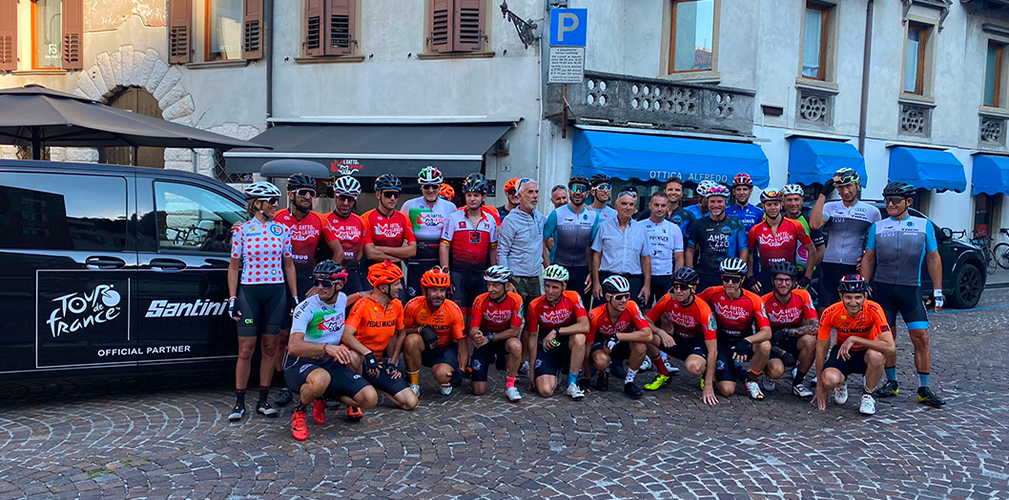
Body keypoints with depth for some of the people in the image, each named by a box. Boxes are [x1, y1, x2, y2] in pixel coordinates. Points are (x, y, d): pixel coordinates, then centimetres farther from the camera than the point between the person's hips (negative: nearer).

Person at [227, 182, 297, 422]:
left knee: (269, 348, 6)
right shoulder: (242, 230, 1)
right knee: (246, 349, -1)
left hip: (276, 292, 2)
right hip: (249, 292, -2)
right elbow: (234, 267, 3)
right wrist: (232, 299, -4)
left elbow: (288, 264, 11)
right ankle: (239, 403, 8)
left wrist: (295, 297, 7)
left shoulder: (282, 230, 7)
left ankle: (263, 401, 14)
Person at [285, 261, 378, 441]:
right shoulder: (306, 308, -17)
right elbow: (294, 346, -30)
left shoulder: (342, 299, 4)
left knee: (370, 398, -12)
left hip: (331, 364, 6)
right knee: (321, 379, -43)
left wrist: (367, 352, 10)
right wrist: (327, 347, -45)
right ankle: (298, 412, -9)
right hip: (300, 365, -6)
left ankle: (323, 397, 15)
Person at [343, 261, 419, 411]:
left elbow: (401, 333, 15)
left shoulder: (397, 305, 2)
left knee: (410, 402, -9)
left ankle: (374, 386, 13)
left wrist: (392, 362, 4)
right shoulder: (363, 304, -15)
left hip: (379, 361, 5)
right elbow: (347, 335, -26)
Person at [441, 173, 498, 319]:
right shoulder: (454, 218, -1)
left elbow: (493, 250, 14)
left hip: (481, 276, 3)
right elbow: (444, 247, -3)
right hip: (458, 274, -3)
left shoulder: (490, 221, 9)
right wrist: (446, 276, -9)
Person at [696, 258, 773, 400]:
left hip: (744, 341, 1)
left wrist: (747, 341, -43)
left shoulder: (754, 300, -17)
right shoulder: (713, 293, -13)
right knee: (727, 390, -18)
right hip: (722, 342, -1)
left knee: (765, 346, -35)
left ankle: (751, 380, -5)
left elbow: (767, 332, -25)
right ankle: (712, 371, 19)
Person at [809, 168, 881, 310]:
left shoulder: (872, 211, 8)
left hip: (855, 269, 0)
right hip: (829, 267, 1)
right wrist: (823, 194, -11)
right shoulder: (830, 207, 7)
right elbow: (814, 224, -12)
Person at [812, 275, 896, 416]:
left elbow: (890, 347, -34)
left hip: (866, 352, 0)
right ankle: (842, 382, 10)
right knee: (830, 380, -32)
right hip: (842, 352, 1)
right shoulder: (831, 313, -22)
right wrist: (820, 386, -8)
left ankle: (867, 395, -8)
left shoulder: (873, 310, -26)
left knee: (876, 355, -38)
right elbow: (821, 349, -12)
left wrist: (854, 339, -35)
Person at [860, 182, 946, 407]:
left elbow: (933, 258, 7)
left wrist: (937, 290, 2)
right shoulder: (877, 227, 8)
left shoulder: (924, 225, 7)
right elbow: (868, 259, 10)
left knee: (921, 338, -6)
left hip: (911, 289, -1)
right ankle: (891, 382, 17)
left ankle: (924, 389, 1)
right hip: (882, 288, 1)